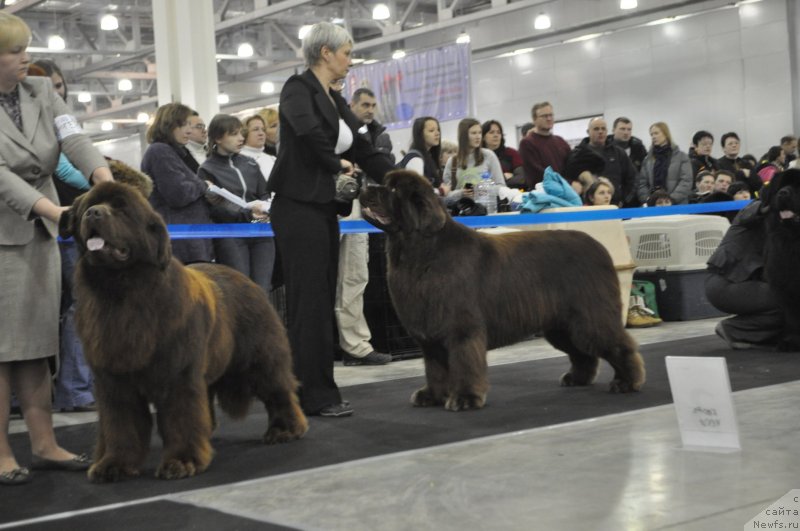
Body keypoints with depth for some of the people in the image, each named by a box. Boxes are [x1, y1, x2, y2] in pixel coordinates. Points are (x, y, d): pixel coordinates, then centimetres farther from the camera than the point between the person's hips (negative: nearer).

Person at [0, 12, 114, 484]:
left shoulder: (43, 91, 4)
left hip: (41, 234, 5)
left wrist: (105, 179, -28)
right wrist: (56, 211, -30)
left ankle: (45, 445, 12)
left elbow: (75, 140, -9)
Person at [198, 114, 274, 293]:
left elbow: (265, 195, 18)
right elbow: (214, 209, -7)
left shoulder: (250, 164, 16)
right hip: (229, 235, -4)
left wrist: (265, 209, -6)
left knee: (262, 290, -4)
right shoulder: (207, 170, 2)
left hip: (260, 232, 4)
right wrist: (247, 213, -20)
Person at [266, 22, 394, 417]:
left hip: (324, 207, 9)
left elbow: (365, 152, 18)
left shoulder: (335, 100, 18)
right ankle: (316, 395, -2)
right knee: (310, 302, -6)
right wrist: (336, 163, -11)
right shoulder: (298, 88, -7)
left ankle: (306, 392, 14)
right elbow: (308, 129, -28)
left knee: (321, 302, 8)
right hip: (299, 206, -9)